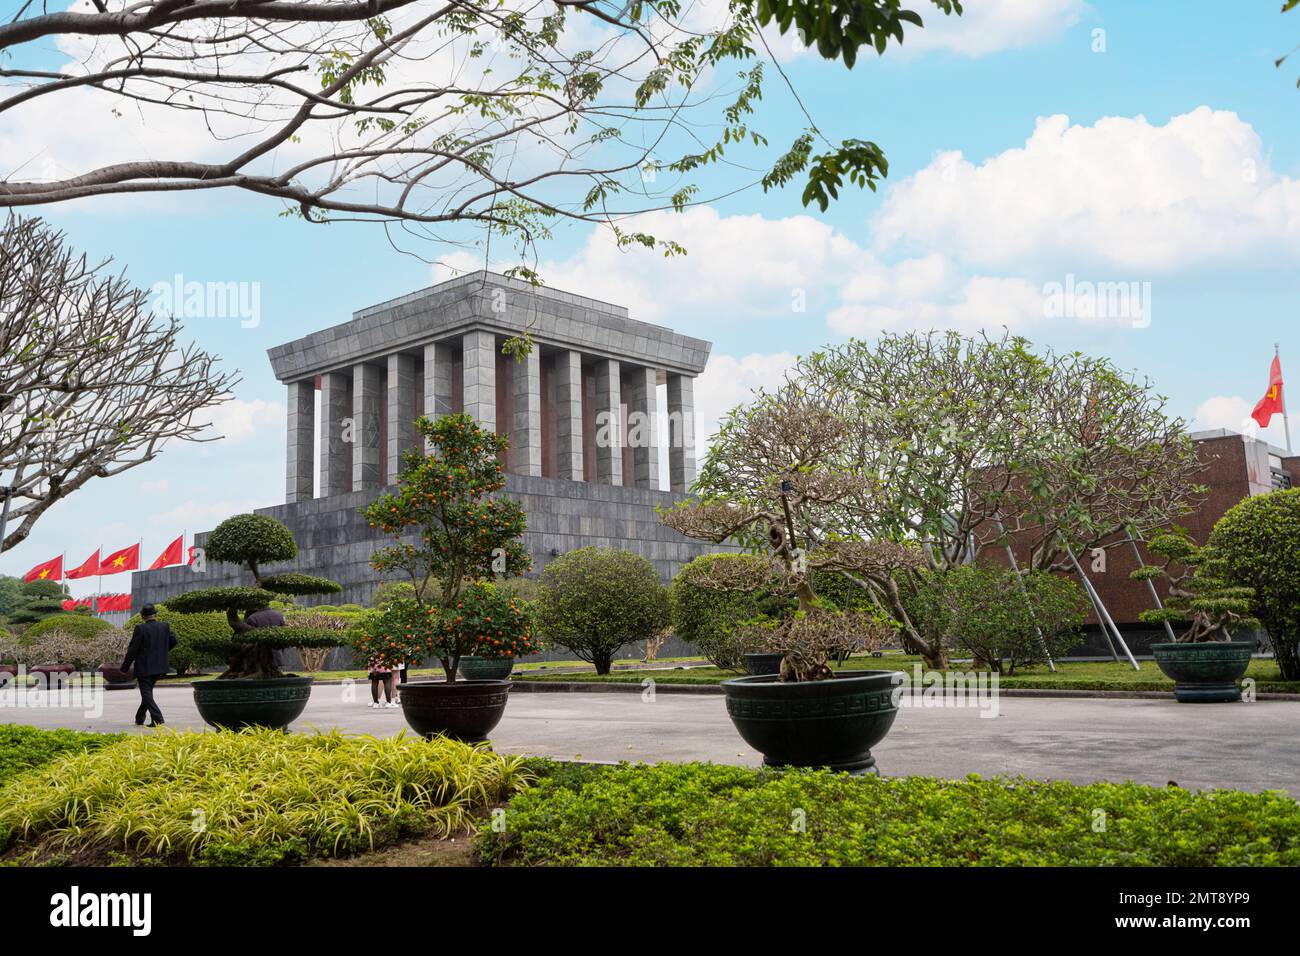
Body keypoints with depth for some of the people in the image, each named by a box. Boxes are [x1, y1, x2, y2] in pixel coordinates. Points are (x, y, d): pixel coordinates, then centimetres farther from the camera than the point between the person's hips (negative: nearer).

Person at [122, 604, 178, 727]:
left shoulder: (140, 628, -14)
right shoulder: (165, 626, 0)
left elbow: (133, 649, -12)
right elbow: (173, 641, 3)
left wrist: (125, 667, -4)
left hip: (144, 667, -6)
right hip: (159, 666, 6)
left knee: (147, 694, -2)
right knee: (147, 692, 20)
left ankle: (157, 719, -14)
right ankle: (139, 719, 29)